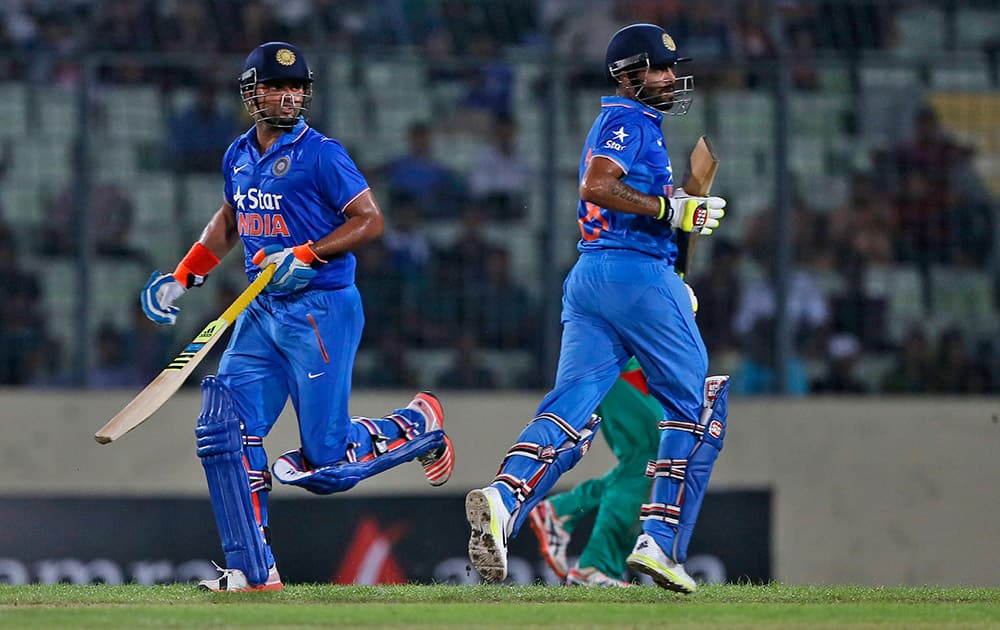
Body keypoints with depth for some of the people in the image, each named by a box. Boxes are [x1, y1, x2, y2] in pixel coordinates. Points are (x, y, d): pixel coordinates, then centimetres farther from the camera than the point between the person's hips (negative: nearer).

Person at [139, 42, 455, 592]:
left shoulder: (320, 154, -10)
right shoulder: (238, 156, 12)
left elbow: (369, 220, -12)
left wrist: (306, 255, -21)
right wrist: (182, 275, 22)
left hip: (323, 309, -7)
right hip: (262, 313, 7)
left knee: (327, 459, -7)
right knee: (224, 433, -7)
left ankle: (419, 423, 22)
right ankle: (252, 570, -3)